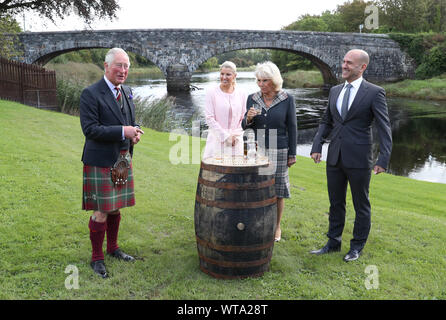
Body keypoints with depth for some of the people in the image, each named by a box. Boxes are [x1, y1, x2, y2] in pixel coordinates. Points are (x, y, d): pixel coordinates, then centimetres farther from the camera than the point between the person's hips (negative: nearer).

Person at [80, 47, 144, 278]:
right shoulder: (91, 94, -12)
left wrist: (135, 132, -3)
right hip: (101, 161, -7)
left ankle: (113, 248, 33)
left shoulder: (127, 92, 11)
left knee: (116, 208, 17)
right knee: (101, 212, -2)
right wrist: (122, 131, -23)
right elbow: (89, 129, -17)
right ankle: (96, 258, 15)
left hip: (123, 159, 7)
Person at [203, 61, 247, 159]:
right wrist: (225, 136, -9)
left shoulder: (241, 94, 8)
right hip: (217, 139, -2)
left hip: (236, 141, 3)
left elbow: (243, 118, 10)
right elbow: (209, 119, -6)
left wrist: (236, 136, -4)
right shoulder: (211, 92, -1)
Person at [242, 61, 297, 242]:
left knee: (277, 191, 6)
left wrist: (292, 154, -2)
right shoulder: (252, 99, 5)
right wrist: (248, 119, -14)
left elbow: (292, 128, 0)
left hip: (278, 151, -2)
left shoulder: (287, 99, -3)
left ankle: (277, 227, 22)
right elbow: (245, 127, 9)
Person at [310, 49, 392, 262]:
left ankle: (357, 246, 25)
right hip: (335, 158, 5)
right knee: (336, 203, 15)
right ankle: (333, 243, 29)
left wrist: (383, 160, -17)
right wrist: (317, 146, 2)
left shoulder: (374, 93, -6)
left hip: (359, 160, -5)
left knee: (361, 205, 9)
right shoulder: (335, 91, 10)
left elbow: (384, 128, -9)